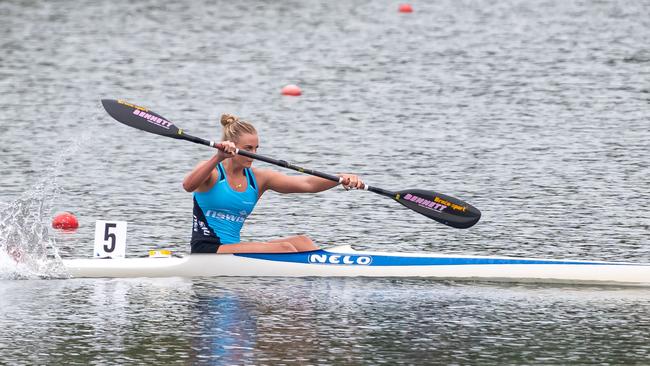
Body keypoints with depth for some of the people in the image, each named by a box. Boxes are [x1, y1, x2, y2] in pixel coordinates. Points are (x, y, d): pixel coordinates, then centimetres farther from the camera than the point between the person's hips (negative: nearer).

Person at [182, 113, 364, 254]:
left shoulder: (257, 178, 10)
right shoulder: (211, 171, -5)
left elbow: (306, 184, 0)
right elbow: (188, 185, -28)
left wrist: (341, 179, -17)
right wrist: (218, 158, -41)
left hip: (233, 249, 7)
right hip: (207, 250, -7)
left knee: (301, 242, -9)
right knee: (284, 249, -21)